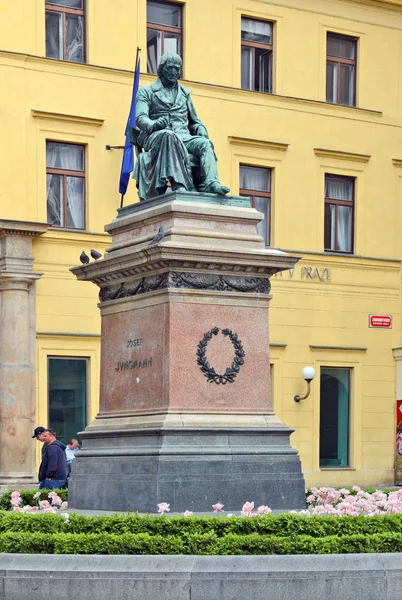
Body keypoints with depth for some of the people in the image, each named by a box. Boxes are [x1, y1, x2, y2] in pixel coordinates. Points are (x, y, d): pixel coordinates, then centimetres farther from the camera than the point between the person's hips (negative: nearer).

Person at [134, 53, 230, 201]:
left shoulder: (184, 94, 29)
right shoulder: (146, 92, 15)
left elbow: (194, 121, 32)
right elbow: (140, 118, 0)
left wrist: (201, 131, 6)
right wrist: (154, 125, -25)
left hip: (183, 137, 4)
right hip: (155, 136, -4)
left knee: (205, 143, -28)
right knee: (169, 135, -40)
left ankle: (210, 183, -49)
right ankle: (179, 185, -55)